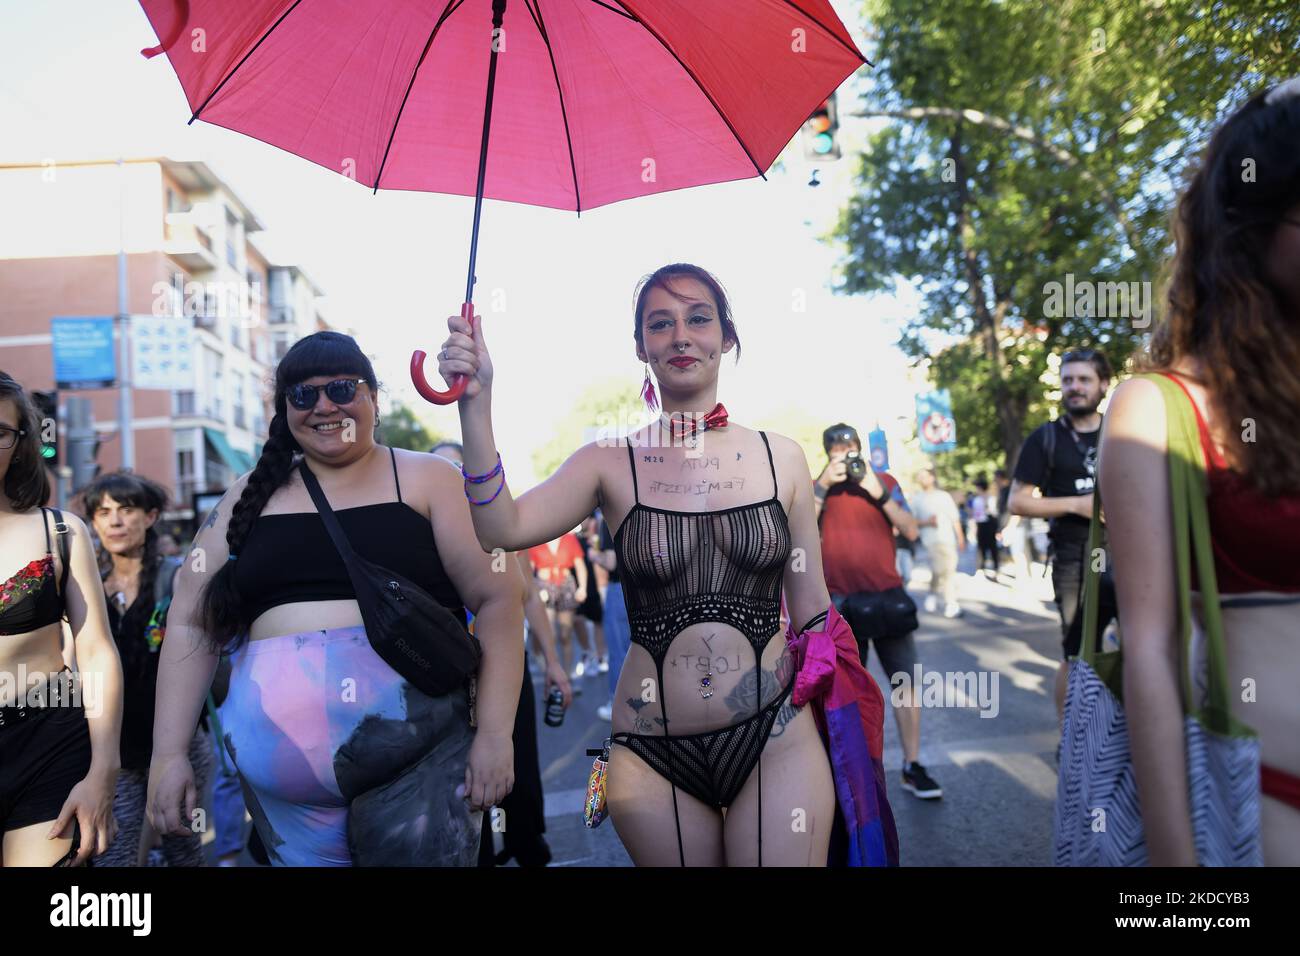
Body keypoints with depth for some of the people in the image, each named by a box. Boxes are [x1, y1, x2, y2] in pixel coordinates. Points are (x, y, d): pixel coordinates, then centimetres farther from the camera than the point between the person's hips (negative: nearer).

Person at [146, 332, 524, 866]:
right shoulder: (250, 497, 12)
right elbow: (192, 623, 11)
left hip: (424, 755, -3)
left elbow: (497, 599, -4)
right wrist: (168, 754, 4)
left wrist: (495, 732, -12)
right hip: (283, 766, 3)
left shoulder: (426, 479, 2)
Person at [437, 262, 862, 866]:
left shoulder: (782, 458, 2)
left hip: (776, 743, 1)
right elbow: (501, 530, -17)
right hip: (654, 758, 0)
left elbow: (814, 612, 7)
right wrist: (475, 402, -26)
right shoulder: (612, 463, -1)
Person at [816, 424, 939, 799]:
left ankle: (912, 766, 8)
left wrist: (877, 492, -15)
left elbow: (910, 531, -4)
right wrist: (824, 483, -18)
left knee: (905, 681, -1)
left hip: (888, 596, 1)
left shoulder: (884, 481, 4)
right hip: (841, 601, 0)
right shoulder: (817, 489, 3)